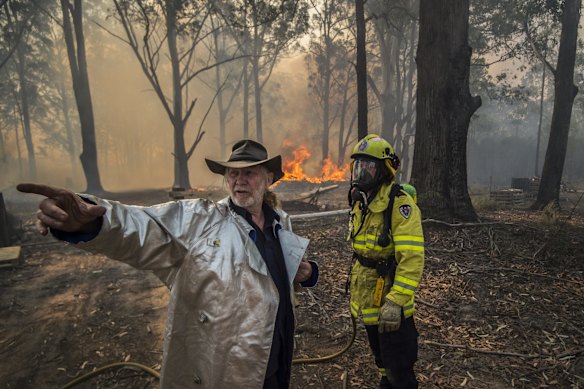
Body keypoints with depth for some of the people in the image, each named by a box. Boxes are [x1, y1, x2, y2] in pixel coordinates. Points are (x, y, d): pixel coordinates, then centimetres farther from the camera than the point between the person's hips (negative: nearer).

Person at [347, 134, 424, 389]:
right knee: (381, 358, 25)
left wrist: (395, 301, -30)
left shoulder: (399, 203, -21)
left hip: (389, 304, -8)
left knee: (398, 367, 6)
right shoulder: (360, 201, 5)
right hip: (367, 301, 8)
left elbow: (412, 259, -27)